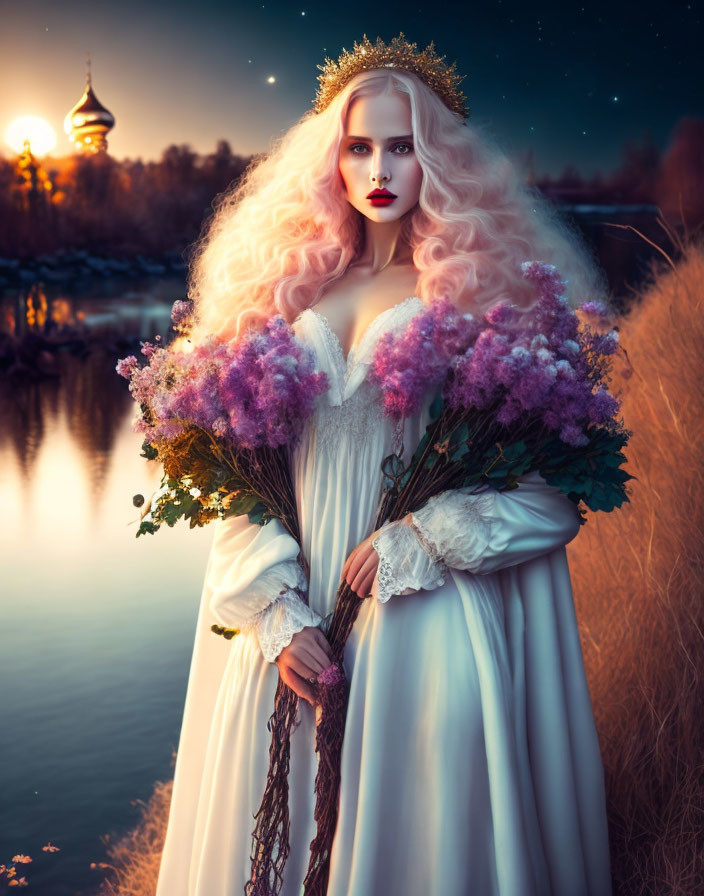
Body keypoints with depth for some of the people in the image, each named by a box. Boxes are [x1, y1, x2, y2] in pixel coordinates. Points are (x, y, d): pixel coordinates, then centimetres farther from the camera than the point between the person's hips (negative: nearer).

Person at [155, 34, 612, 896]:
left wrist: (425, 538, -15)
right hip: (294, 623, 3)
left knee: (423, 825, 4)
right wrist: (275, 612, -7)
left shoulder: (486, 284, -1)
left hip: (431, 621, -3)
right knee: (282, 824, 12)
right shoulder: (291, 284, 9)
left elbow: (555, 478, -5)